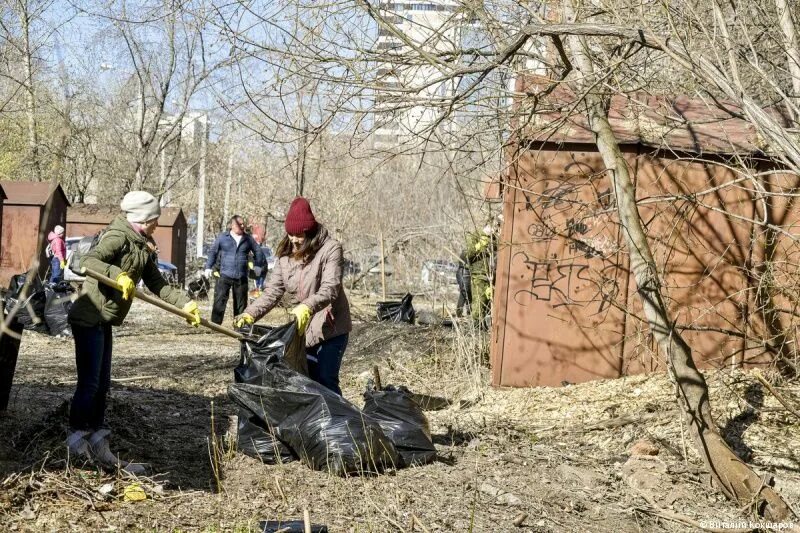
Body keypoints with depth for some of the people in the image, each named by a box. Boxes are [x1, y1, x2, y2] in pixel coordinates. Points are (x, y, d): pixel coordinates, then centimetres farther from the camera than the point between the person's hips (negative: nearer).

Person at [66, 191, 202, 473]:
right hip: (88, 319, -10)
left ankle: (98, 445, 20)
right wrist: (118, 274, -44)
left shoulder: (143, 248, 12)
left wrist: (186, 304, 3)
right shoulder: (118, 238, -16)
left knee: (102, 385, 12)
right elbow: (88, 260, -31)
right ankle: (77, 442, 6)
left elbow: (158, 285, 13)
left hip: (103, 321, 10)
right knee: (89, 384, -5)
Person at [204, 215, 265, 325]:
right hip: (225, 276, -2)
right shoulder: (222, 237, 5)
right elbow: (213, 252, 8)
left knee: (241, 305, 7)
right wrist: (209, 267, -1)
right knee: (219, 302, -8)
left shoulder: (248, 239, 9)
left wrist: (256, 265, 10)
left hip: (241, 277, 3)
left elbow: (258, 252, 19)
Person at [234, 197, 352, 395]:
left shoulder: (330, 249, -14)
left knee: (325, 380, -10)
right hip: (303, 330, 6)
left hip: (331, 328, -5)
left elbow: (330, 289, -26)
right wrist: (249, 314, -18)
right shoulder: (286, 255, 3)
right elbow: (272, 292, -2)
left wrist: (307, 307, -44)